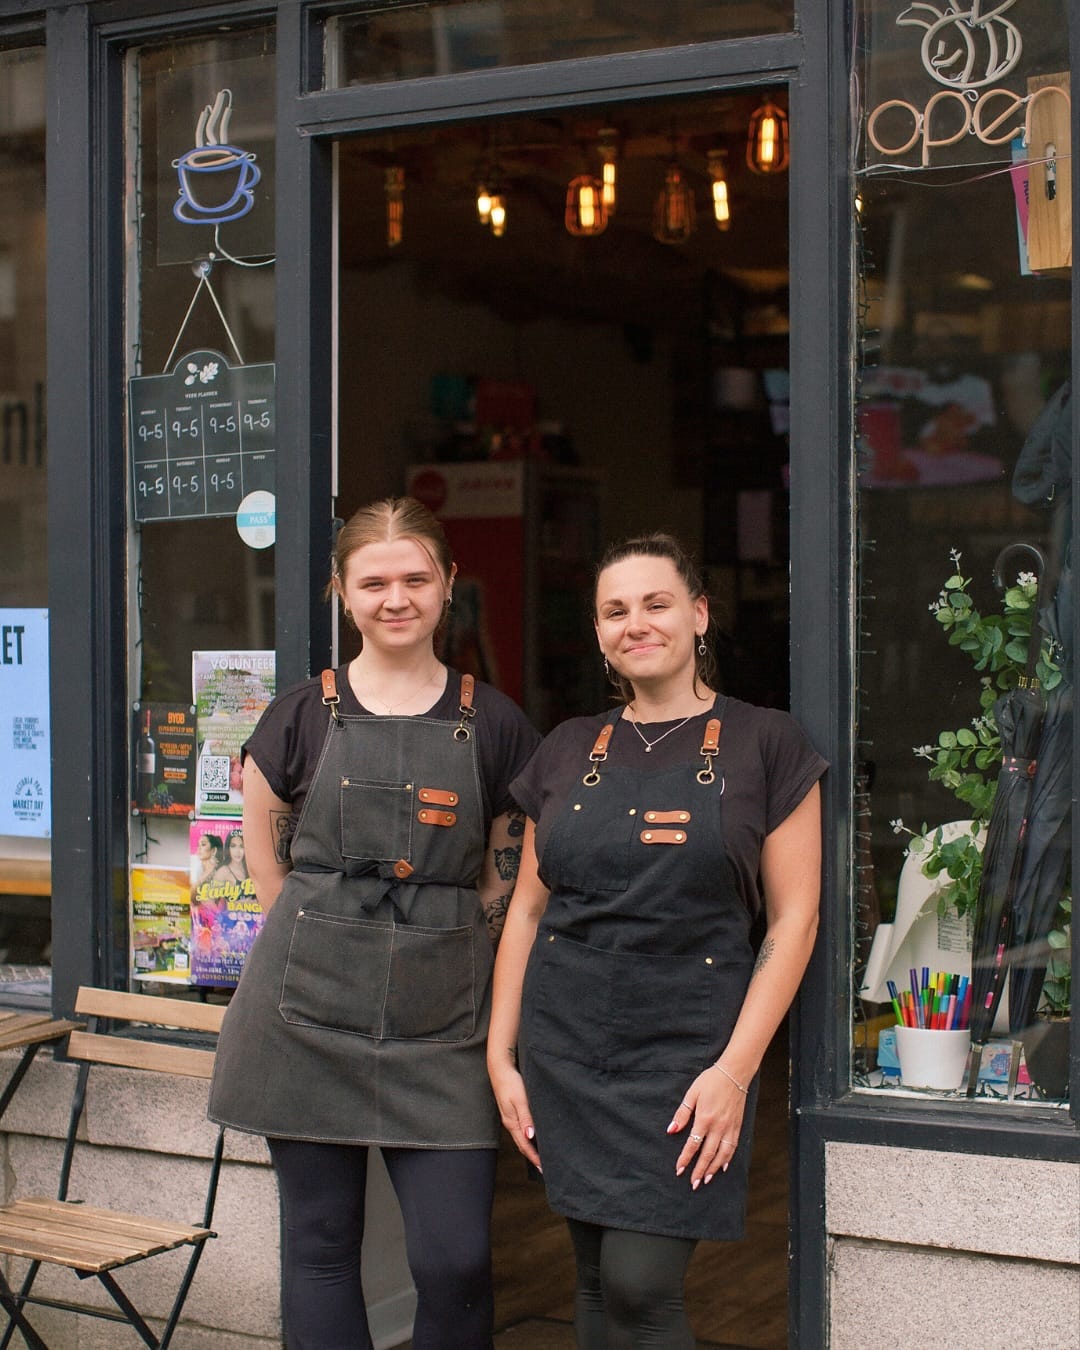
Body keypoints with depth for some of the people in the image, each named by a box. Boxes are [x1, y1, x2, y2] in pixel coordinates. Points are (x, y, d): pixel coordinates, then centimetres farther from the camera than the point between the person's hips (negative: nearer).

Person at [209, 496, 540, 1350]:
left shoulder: (492, 724, 5)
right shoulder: (303, 716, 4)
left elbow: (508, 881, 10)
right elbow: (269, 866, 11)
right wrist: (334, 952, 6)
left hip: (440, 1019, 0)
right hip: (311, 1014, 0)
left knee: (455, 1258, -4)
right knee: (320, 1243, 6)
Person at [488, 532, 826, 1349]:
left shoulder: (765, 745, -1)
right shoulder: (569, 752, 11)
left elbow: (794, 918, -4)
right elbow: (527, 909, 14)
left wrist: (735, 1068, -12)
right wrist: (502, 1054, 6)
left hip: (689, 1037, -4)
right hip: (567, 1038, 4)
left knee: (640, 1283, -11)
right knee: (598, 1280, 9)